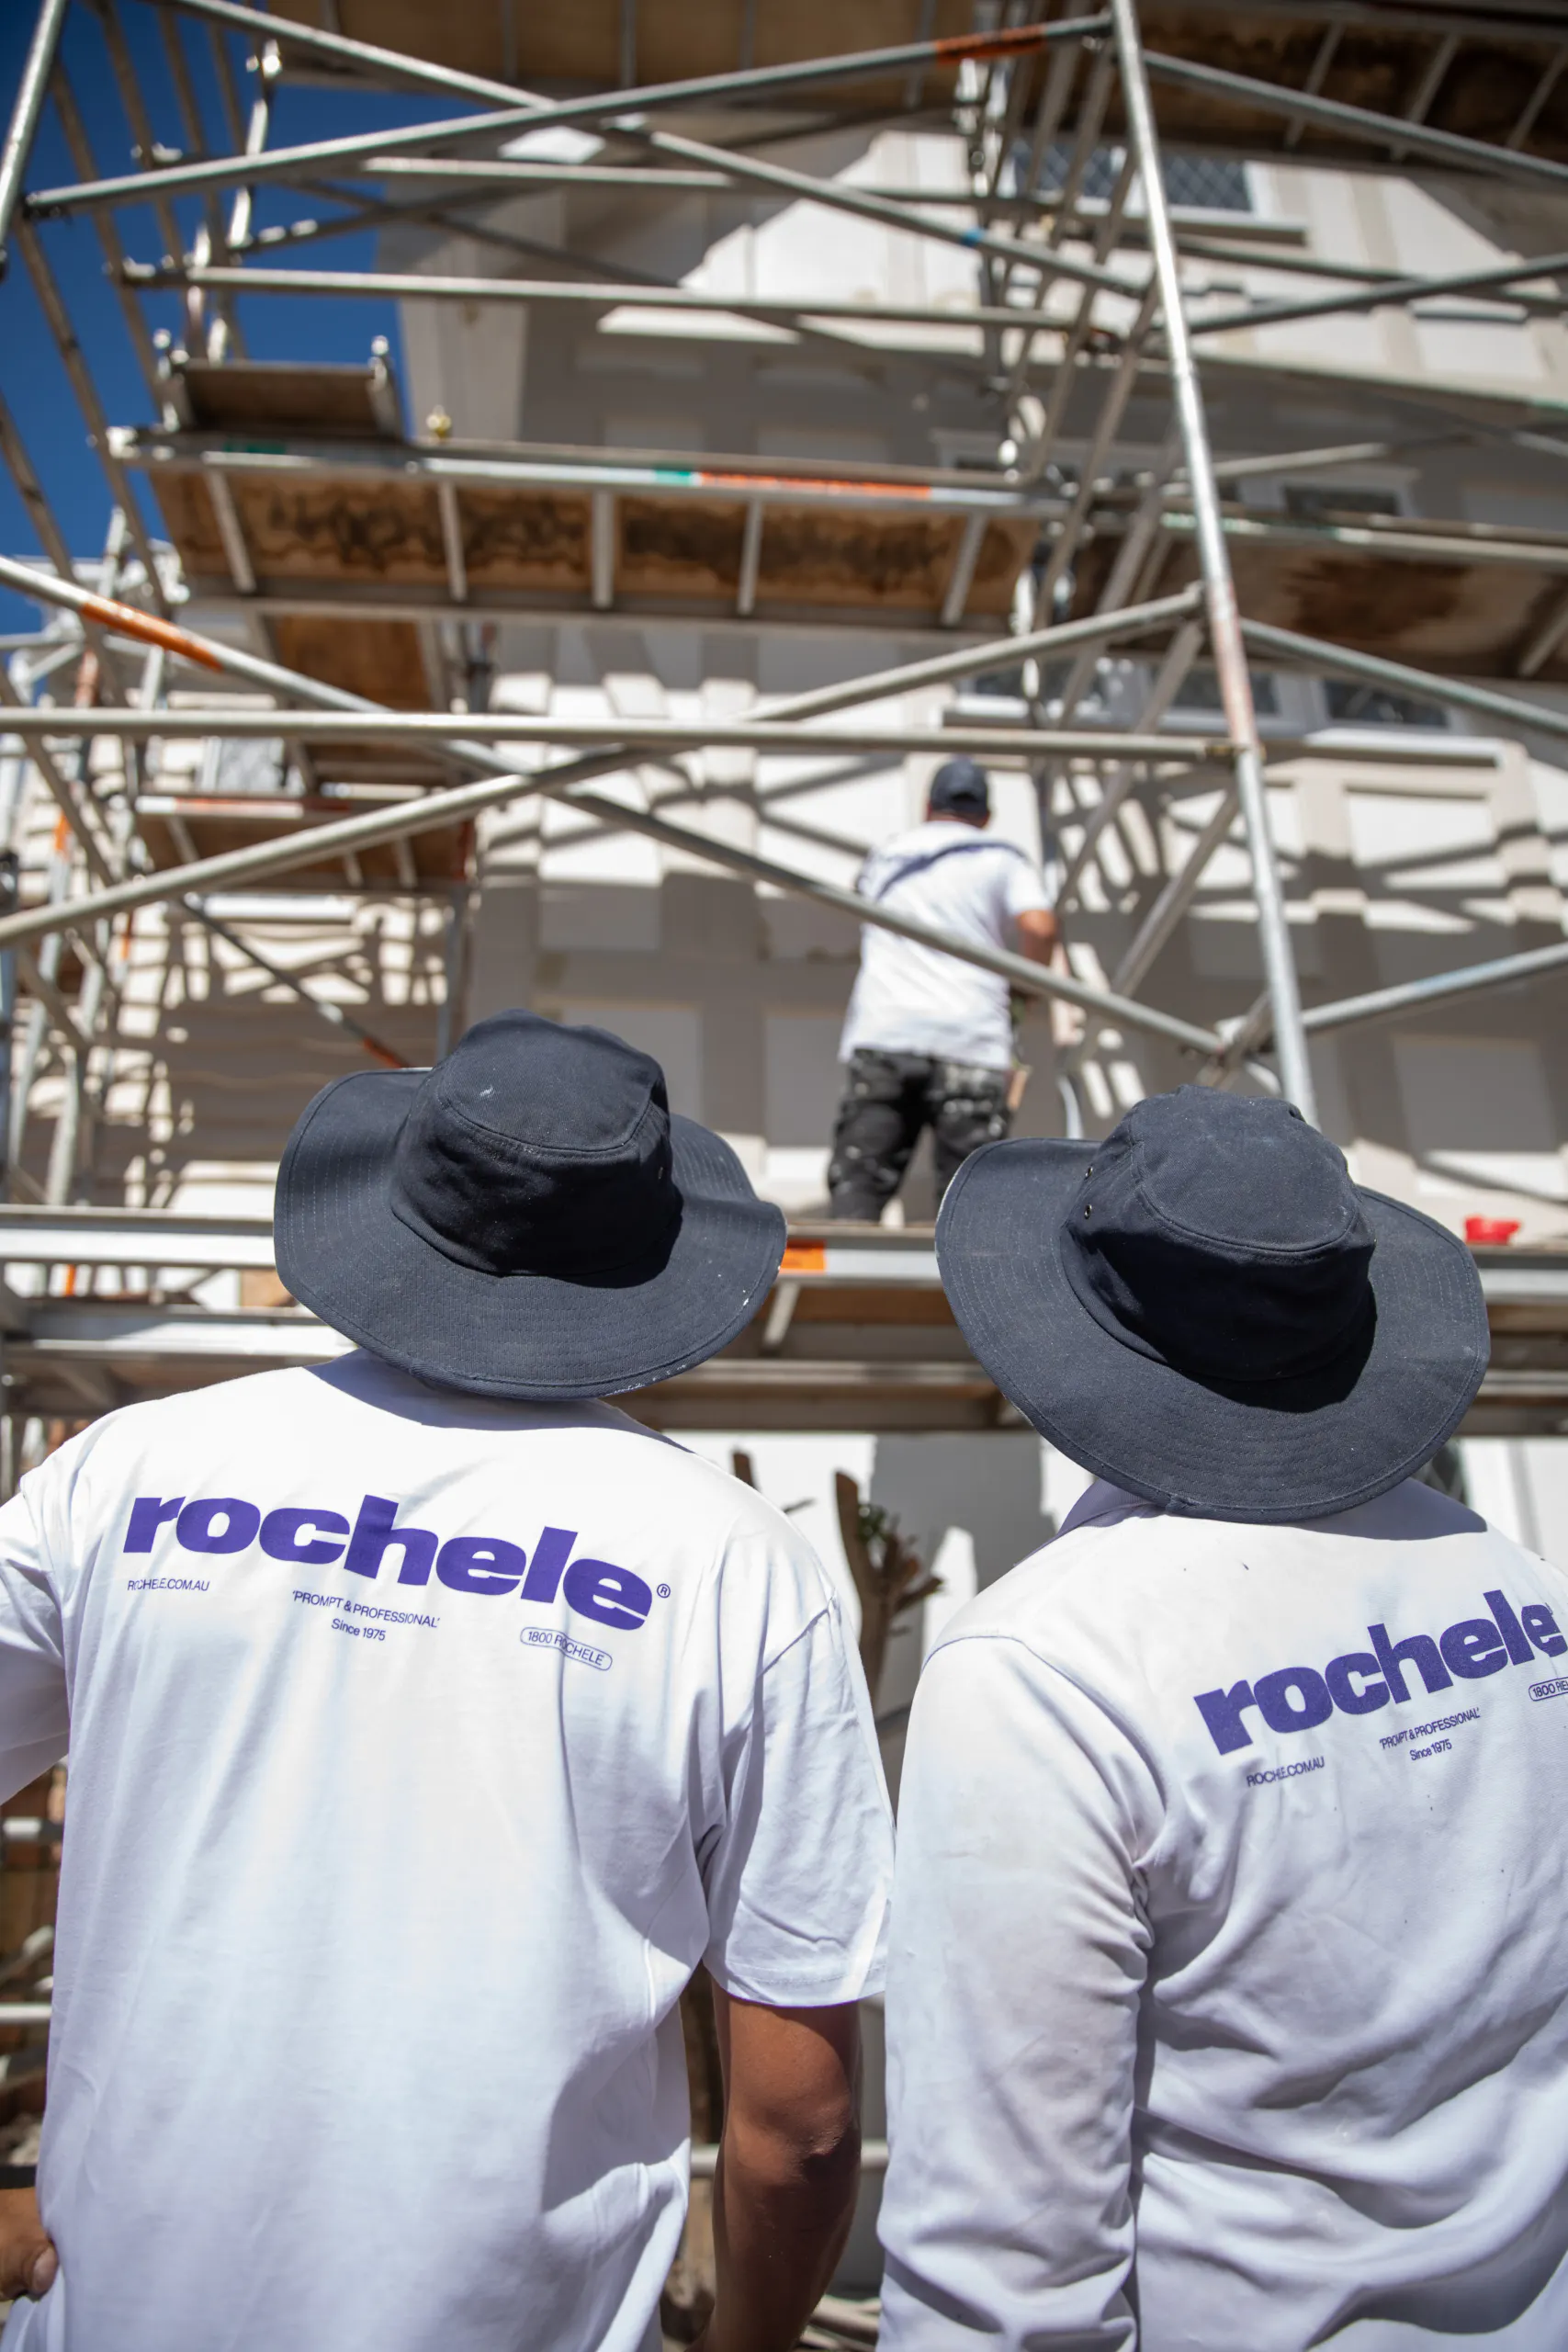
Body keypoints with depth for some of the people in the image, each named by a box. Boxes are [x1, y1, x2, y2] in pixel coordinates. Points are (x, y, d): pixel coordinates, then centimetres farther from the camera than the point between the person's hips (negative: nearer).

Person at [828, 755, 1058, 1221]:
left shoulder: (884, 857, 24)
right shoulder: (1002, 859, 13)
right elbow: (1038, 927, -3)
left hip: (882, 1032, 2)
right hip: (970, 1040, -2)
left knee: (858, 1179, -2)